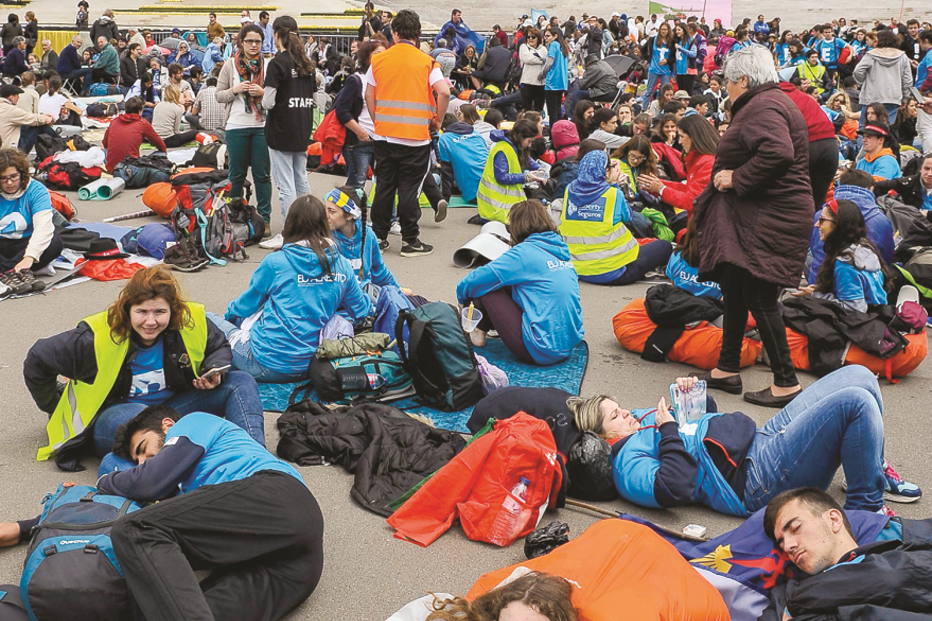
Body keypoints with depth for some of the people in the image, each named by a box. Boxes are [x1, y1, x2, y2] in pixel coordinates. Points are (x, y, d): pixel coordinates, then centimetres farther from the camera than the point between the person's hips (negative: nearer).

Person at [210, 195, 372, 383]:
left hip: (270, 365, -5)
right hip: (309, 363, 5)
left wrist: (230, 312, 29)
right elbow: (362, 312, 12)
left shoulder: (275, 263, -10)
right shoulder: (342, 265, 0)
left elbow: (246, 304, 6)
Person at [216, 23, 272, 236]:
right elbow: (219, 95, 4)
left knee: (263, 175, 3)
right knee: (237, 175, 9)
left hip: (262, 126, 0)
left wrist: (263, 92, -15)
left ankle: (265, 219, 9)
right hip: (237, 127, 0)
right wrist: (235, 90, -13)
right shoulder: (231, 64, 5)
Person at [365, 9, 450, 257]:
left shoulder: (379, 59, 3)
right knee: (409, 189, 2)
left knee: (384, 186, 12)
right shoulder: (426, 62, -4)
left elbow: (369, 95, 7)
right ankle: (410, 241, 7)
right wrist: (437, 120, -1)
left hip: (384, 134, 3)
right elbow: (444, 92, -15)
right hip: (416, 135, -3)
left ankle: (379, 237, 19)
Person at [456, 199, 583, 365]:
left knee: (486, 288, 2)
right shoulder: (561, 252, 12)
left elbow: (478, 279, -7)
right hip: (570, 344, 8)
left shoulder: (525, 252, -11)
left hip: (541, 352, -8)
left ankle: (478, 332, 21)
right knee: (509, 286, 19)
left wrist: (462, 295, 16)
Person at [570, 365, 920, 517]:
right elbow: (675, 489, -30)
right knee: (855, 402, -23)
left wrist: (692, 395, 9)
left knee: (858, 375, 5)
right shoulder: (627, 465, -10)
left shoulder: (646, 419, 19)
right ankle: (866, 507, -9)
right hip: (759, 480, -10)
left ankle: (874, 470, 18)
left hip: (761, 440, 10)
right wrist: (669, 431, -19)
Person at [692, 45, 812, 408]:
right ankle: (727, 370, 26)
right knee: (734, 289, 16)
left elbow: (778, 151, -32)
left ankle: (787, 384, -2)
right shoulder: (769, 102, 19)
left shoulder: (763, 107, -15)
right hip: (755, 217, 11)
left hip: (768, 219, -11)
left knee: (758, 297, -8)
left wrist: (737, 177, -21)